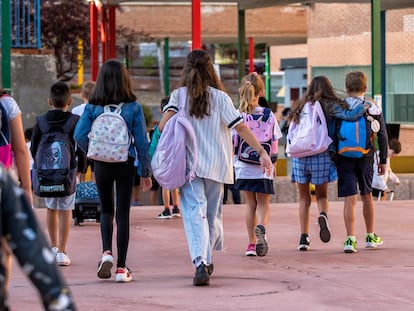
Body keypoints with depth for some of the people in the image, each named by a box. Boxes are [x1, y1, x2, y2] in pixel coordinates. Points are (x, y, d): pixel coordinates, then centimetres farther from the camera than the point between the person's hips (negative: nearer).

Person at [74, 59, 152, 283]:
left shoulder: (92, 107, -4)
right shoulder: (133, 107, -6)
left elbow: (79, 136, -10)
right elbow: (141, 141, -5)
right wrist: (146, 172, 2)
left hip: (102, 165, 1)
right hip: (126, 164, -1)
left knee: (106, 211, 17)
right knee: (123, 214, 5)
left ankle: (106, 252, -6)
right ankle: (121, 268, 5)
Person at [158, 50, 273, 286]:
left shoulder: (179, 96, 0)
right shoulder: (220, 97, 0)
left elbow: (163, 124, -13)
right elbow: (240, 127, -7)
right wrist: (262, 152, -7)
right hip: (216, 165, 1)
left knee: (195, 213, -9)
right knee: (213, 214, 17)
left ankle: (200, 263, -28)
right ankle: (206, 260, 26)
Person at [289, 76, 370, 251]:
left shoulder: (301, 107, 9)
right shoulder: (330, 106, -1)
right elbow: (349, 116, -14)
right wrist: (366, 107, -2)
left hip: (299, 156, 2)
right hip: (321, 156, -2)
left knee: (304, 198, 13)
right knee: (321, 195, 14)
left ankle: (304, 238, 7)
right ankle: (323, 215, -19)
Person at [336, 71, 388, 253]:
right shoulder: (372, 107, 3)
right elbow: (382, 135, 3)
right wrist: (383, 160, 10)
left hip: (344, 157, -1)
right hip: (365, 156, 1)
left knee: (349, 199, -4)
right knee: (366, 196, 18)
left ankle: (350, 239, -15)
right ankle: (371, 237, 29)